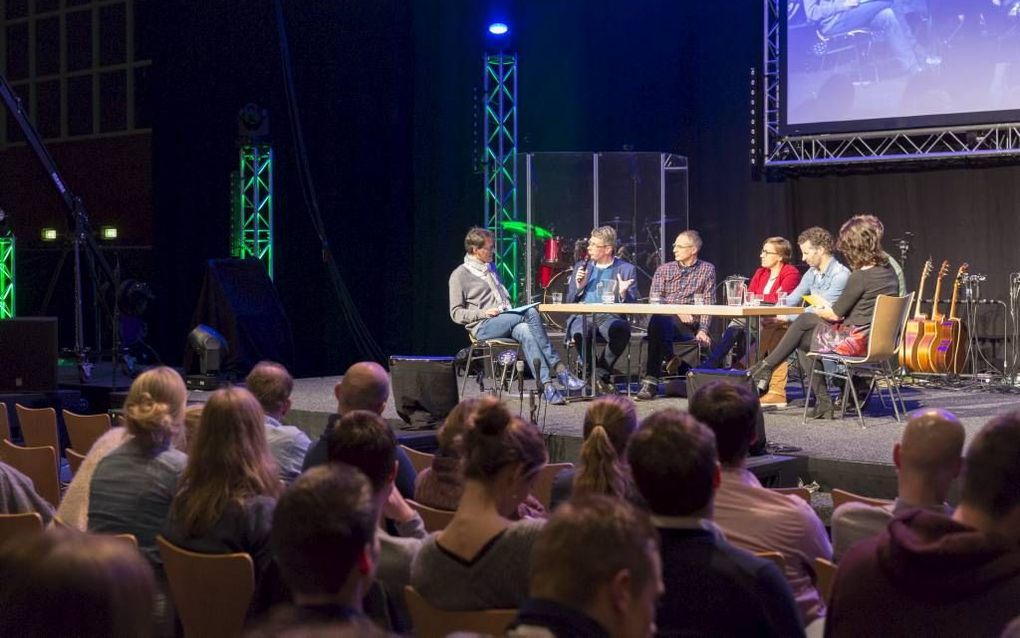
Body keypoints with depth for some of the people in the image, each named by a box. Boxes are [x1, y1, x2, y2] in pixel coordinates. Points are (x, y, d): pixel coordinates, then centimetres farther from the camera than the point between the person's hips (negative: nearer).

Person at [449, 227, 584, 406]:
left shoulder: (491, 268, 24)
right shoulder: (459, 275, 3)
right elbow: (456, 313, -2)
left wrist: (510, 309, 8)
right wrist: (483, 313, -15)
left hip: (506, 320, 6)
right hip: (482, 327, -6)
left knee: (525, 331, -32)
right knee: (531, 313, -30)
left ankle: (546, 384, -43)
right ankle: (557, 367, -33)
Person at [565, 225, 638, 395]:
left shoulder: (626, 269, 11)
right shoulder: (581, 267, 20)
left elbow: (633, 305, 6)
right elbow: (569, 302, 19)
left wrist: (623, 294, -14)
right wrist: (578, 287, -1)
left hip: (610, 316, -1)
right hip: (583, 316, 1)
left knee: (621, 331, -37)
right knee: (581, 334, -36)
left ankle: (601, 374, -14)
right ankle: (596, 374, -13)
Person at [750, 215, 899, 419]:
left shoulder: (861, 277, -20)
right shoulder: (888, 271, 6)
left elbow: (835, 314, -12)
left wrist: (818, 311, 9)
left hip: (857, 340, -9)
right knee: (804, 321, 15)